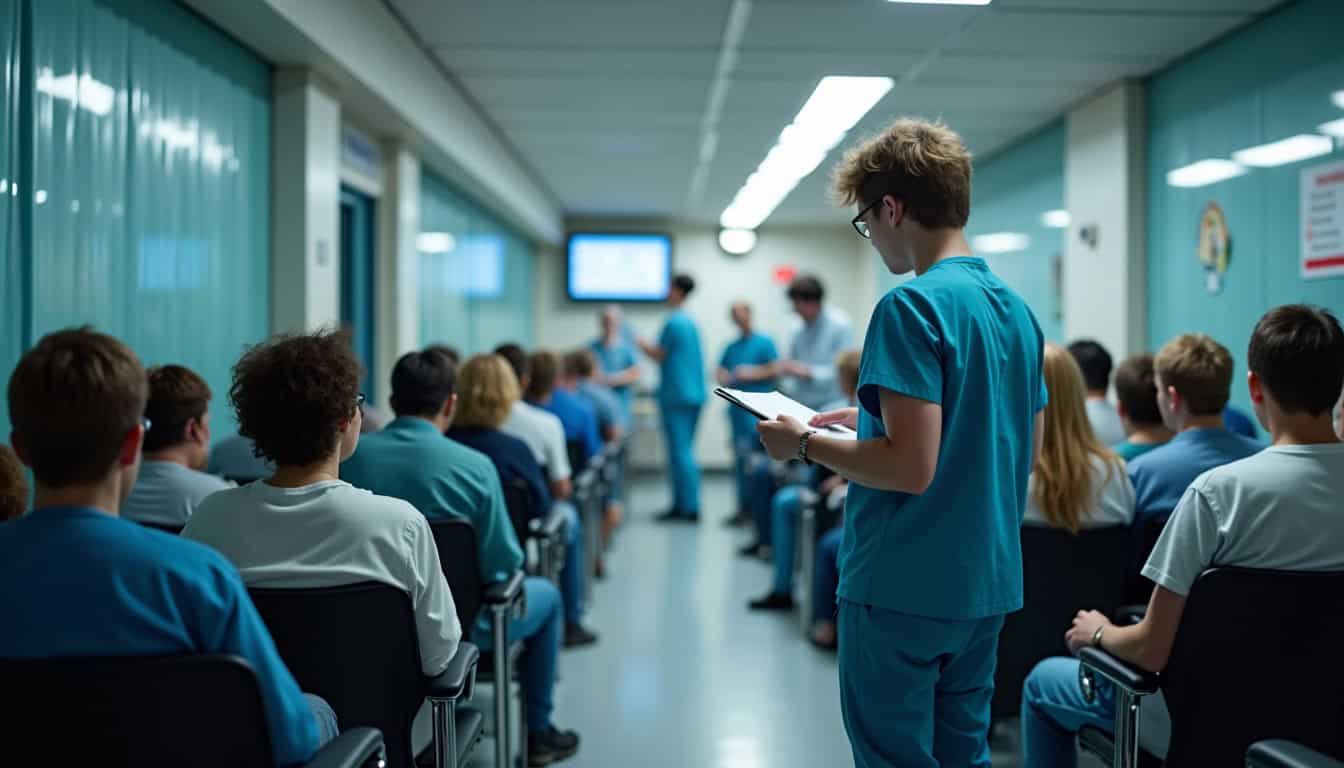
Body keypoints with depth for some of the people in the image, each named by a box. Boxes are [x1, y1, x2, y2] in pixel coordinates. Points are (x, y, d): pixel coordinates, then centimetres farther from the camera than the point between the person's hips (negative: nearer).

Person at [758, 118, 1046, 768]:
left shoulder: (912, 306, -17)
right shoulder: (1018, 311, 8)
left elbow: (911, 467, -24)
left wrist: (806, 444, -9)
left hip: (905, 587, -8)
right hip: (988, 583, 8)